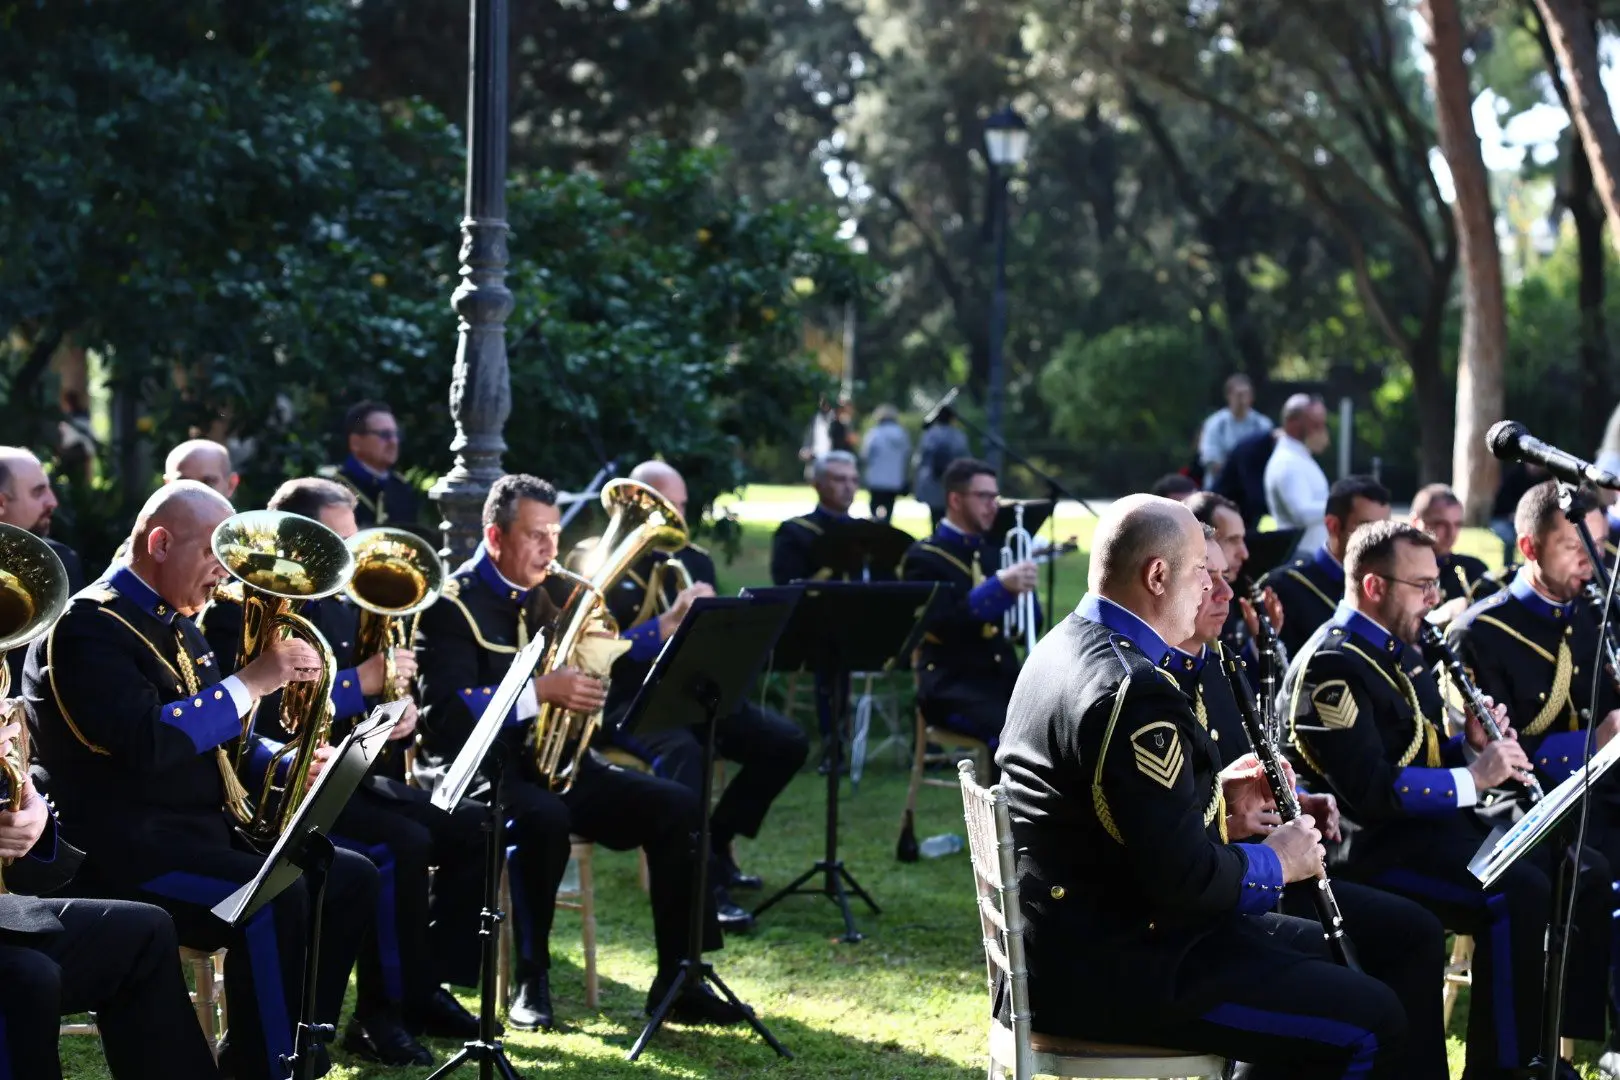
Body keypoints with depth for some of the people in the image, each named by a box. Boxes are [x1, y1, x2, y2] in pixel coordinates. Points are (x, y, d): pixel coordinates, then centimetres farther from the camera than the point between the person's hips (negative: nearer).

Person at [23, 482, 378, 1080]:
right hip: (124, 850, -10)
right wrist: (252, 681, -23)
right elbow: (146, 743, -28)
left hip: (205, 831, 10)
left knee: (351, 879, 4)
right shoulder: (88, 626, -13)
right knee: (272, 898, -31)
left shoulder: (176, 625, 17)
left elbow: (215, 732, 25)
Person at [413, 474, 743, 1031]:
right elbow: (445, 710, -19)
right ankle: (531, 982, -22)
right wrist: (540, 690, -27)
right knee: (543, 817, -38)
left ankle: (677, 980, -8)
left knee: (676, 806, -11)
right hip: (480, 770, -7)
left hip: (555, 760, 7)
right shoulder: (452, 604, -7)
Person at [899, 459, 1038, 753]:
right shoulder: (923, 557, -2)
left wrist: (1022, 589, -2)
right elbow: (943, 625, -17)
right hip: (951, 685, -7)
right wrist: (999, 586, -25)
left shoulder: (993, 551, 19)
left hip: (1002, 676, 7)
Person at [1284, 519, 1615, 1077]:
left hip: (1431, 822, 10)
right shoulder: (1332, 665, -16)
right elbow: (1368, 789, -24)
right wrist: (1471, 779, -20)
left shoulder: (1399, 651, 16)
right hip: (1372, 846, -10)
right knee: (1520, 893, -29)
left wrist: (1472, 746, 2)